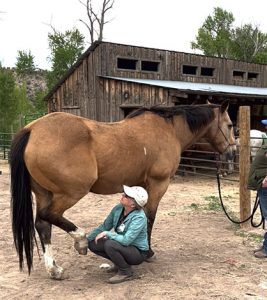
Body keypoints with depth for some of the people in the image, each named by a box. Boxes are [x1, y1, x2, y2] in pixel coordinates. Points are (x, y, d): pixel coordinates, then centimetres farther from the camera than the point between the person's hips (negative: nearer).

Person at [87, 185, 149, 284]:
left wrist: (107, 234, -24)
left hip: (138, 253, -7)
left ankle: (126, 272, -8)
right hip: (123, 246, 8)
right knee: (92, 244, -3)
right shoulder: (118, 208, -7)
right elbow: (104, 226, 5)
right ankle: (120, 263, 12)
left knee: (109, 244, -32)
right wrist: (87, 238, -2)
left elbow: (126, 240, -35)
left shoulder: (139, 217, -28)